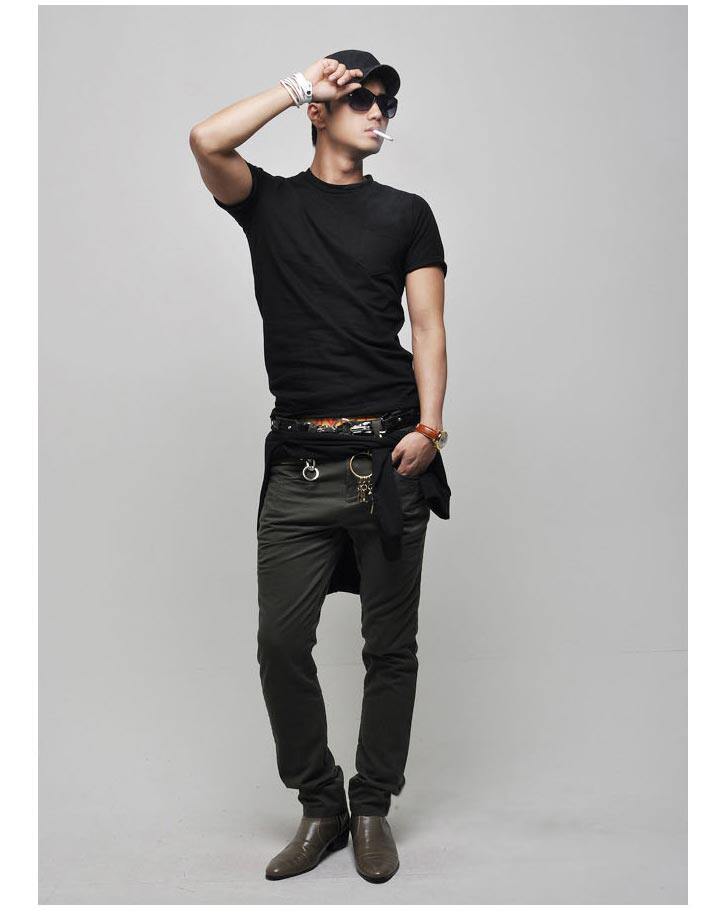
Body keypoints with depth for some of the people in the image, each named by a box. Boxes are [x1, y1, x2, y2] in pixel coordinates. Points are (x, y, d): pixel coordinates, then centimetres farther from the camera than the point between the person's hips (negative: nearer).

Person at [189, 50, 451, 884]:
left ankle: (372, 809, 21)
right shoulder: (269, 201, 12)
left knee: (391, 646, 5)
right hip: (299, 463, 0)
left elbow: (428, 327, 5)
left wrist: (429, 425, -10)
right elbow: (206, 141, -8)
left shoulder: (405, 213, 14)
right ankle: (319, 806, 17)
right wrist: (301, 84, 2)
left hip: (388, 456, 1)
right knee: (281, 641, -2)